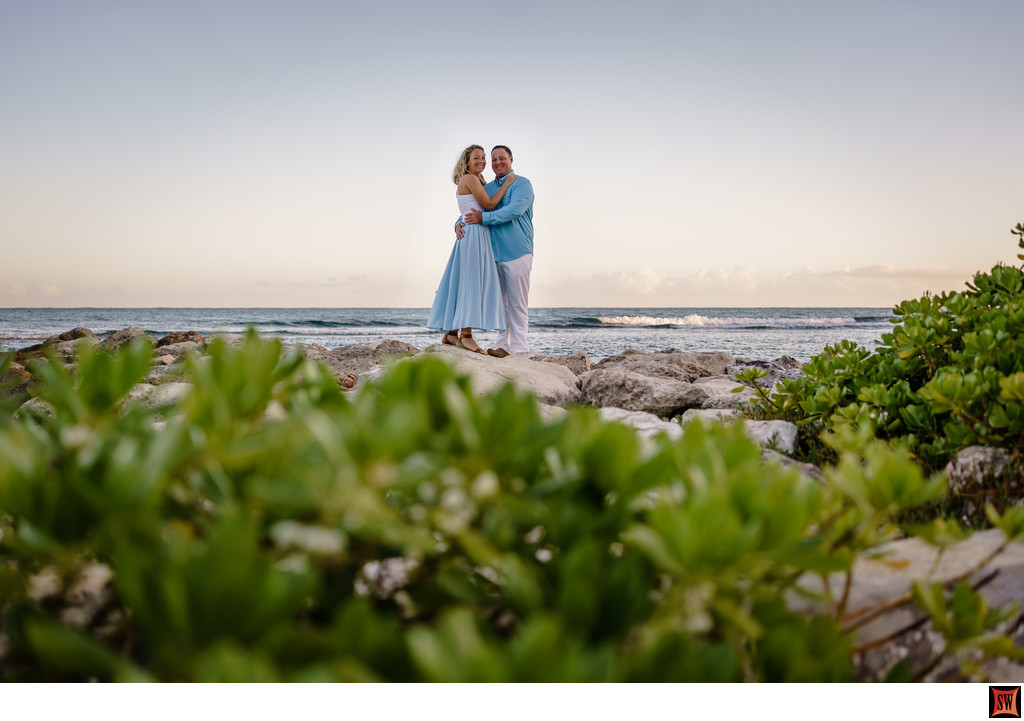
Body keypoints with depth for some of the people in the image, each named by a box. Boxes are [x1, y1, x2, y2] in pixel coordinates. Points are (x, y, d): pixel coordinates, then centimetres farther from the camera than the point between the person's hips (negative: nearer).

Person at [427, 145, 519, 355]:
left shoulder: (474, 181, 22)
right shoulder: (470, 179, -7)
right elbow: (489, 204, -8)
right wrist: (507, 183, -2)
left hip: (479, 237, 10)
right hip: (474, 234, -10)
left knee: (463, 284, 9)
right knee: (472, 283, -11)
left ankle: (451, 332, 11)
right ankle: (466, 335, -13)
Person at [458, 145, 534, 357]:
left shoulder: (521, 184, -3)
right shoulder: (487, 189, 17)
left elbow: (514, 211, -19)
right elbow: (470, 210, 21)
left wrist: (484, 218, -19)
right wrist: (459, 224, -2)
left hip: (517, 252, -7)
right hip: (495, 253, 7)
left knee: (517, 303, -5)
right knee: (500, 302, 9)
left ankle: (519, 347, -2)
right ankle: (503, 345, 15)